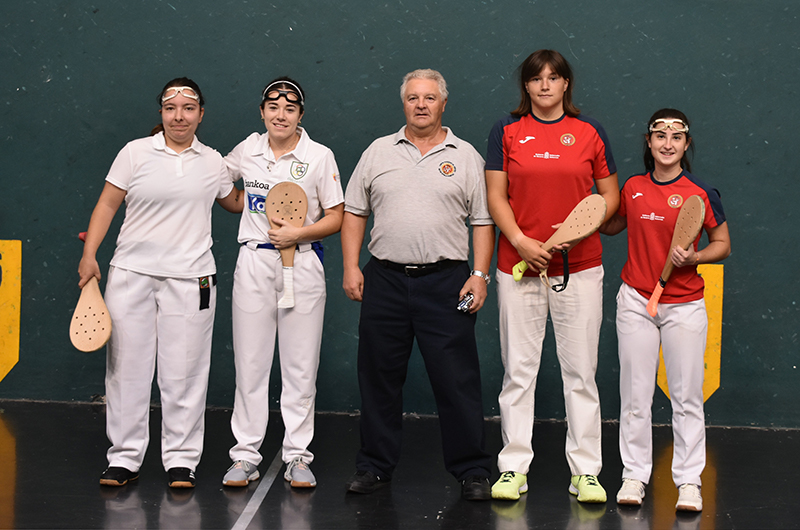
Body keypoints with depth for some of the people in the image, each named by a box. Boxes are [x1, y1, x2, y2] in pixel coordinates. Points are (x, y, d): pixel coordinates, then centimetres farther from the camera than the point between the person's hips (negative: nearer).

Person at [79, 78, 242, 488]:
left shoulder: (213, 162, 10)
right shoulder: (135, 153, 3)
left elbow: (234, 202, 28)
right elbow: (106, 205, 3)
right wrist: (89, 255, -5)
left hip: (190, 277, 1)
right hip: (131, 273, -1)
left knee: (184, 372, 1)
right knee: (128, 366, 2)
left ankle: (181, 461, 11)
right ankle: (124, 458, 13)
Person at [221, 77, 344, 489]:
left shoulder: (319, 156, -1)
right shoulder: (246, 151, 8)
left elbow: (336, 218, -1)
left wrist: (298, 233, -14)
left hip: (302, 262, -2)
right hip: (254, 262, 2)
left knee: (300, 366, 1)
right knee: (250, 362, 3)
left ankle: (297, 456, 10)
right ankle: (246, 455, 10)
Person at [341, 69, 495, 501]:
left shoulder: (465, 157, 6)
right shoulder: (378, 152, 10)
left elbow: (483, 221, 4)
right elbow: (354, 212, 12)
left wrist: (480, 275, -6)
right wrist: (351, 267, 2)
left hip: (445, 280, -2)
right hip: (385, 278, 2)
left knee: (457, 380, -2)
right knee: (379, 377, 8)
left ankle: (471, 471, 8)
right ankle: (375, 465, 20)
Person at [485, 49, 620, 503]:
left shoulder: (589, 132, 7)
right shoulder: (507, 132, 5)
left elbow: (611, 196, 10)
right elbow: (496, 196, 2)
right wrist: (521, 241, -13)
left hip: (580, 266, 0)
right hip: (519, 264, 0)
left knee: (581, 371, 3)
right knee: (518, 370, 4)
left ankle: (586, 472, 10)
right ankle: (514, 469, 12)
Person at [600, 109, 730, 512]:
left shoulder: (700, 193, -5)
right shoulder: (633, 187, 4)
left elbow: (722, 245, 2)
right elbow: (614, 225, 22)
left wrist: (693, 258, -16)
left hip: (684, 304, -2)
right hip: (636, 300, 2)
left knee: (687, 397, 3)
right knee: (635, 394, 6)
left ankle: (689, 481, 12)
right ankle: (634, 475, 17)